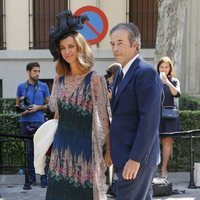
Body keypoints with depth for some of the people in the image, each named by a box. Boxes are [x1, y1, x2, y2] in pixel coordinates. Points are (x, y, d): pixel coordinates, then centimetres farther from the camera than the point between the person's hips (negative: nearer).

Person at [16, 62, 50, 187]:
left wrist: (38, 107, -8)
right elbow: (17, 104, 16)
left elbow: (49, 104, 8)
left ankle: (44, 179, -1)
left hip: (39, 121, -2)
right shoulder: (21, 86, 9)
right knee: (29, 151, 8)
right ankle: (31, 178, 17)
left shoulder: (43, 86, 6)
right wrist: (21, 110, -5)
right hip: (25, 122, 2)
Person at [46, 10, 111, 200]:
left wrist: (110, 150, -8)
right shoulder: (59, 79, 7)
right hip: (61, 147, 5)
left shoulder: (95, 79, -9)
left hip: (85, 147, -5)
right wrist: (50, 142, 20)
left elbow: (104, 117, -8)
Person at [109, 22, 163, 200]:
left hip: (137, 156, -9)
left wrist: (135, 159, -23)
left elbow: (150, 120, -21)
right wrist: (112, 151, 14)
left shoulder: (146, 73, -15)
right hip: (126, 153, 9)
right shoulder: (121, 73, 14)